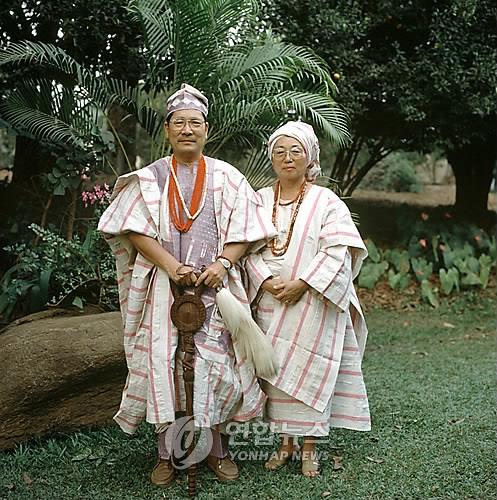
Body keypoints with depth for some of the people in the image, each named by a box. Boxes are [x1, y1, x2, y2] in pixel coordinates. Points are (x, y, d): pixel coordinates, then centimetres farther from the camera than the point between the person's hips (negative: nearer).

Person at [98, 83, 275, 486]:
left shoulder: (226, 177, 8)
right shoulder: (151, 178, 8)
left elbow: (245, 230, 3)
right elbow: (135, 229, -2)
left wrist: (222, 263, -14)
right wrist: (171, 266, -14)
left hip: (215, 285, 0)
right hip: (164, 284, 0)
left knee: (216, 362, -2)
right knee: (162, 362, -3)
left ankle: (218, 448, 15)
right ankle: (166, 452, 11)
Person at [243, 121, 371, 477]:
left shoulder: (326, 202, -2)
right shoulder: (259, 200, 9)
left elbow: (337, 252, -9)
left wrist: (301, 284, -16)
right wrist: (268, 281, -11)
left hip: (314, 304, -3)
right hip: (271, 304, 3)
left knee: (311, 371, -1)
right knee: (277, 371, 6)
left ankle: (310, 446, 12)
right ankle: (286, 441, 19)